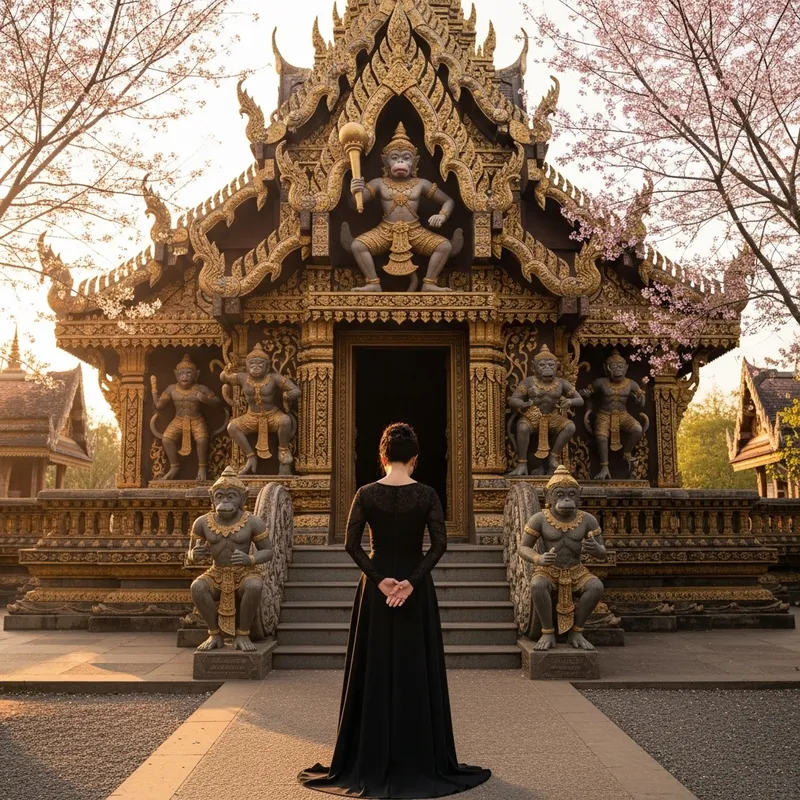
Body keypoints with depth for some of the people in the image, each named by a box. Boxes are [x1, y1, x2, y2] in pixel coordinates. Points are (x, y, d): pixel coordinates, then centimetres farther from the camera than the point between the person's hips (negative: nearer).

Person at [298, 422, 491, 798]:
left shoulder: (366, 493, -5)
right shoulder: (427, 494, -6)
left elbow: (351, 543, -10)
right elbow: (439, 544, -13)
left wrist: (379, 580, -10)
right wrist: (412, 581, -14)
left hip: (375, 589, 1)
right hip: (417, 591, 0)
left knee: (374, 673, 9)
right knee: (416, 673, 8)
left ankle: (371, 762, 16)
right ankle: (421, 762, 14)